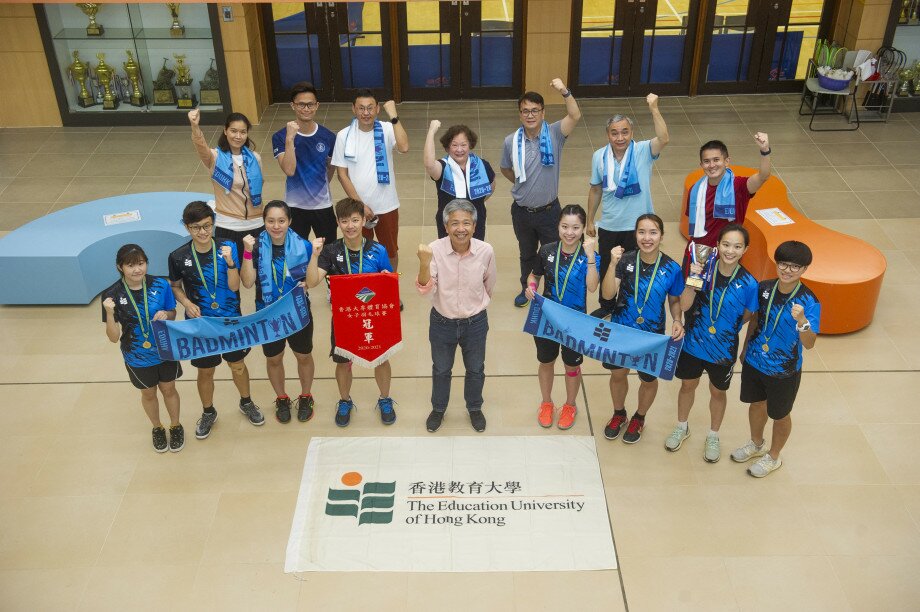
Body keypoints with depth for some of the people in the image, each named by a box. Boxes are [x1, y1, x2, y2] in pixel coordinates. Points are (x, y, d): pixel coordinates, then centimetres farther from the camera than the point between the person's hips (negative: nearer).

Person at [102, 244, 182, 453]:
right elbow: (114, 338, -18)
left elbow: (172, 314, -1)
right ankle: (157, 428, 49)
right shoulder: (112, 295, -21)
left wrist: (166, 315, -24)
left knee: (168, 389, 20)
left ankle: (176, 426, 46)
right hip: (137, 358, 0)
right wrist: (110, 313, -35)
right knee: (148, 394, 23)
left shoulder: (160, 285, -18)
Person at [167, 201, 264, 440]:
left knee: (237, 365, 18)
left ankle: (246, 403, 45)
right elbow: (175, 286, 4)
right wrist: (186, 302, -15)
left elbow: (234, 286, -16)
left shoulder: (228, 248, -14)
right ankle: (208, 412, 40)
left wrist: (230, 263, -31)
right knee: (205, 371, 16)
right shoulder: (178, 257, -13)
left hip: (231, 320, 0)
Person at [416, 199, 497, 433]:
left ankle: (475, 408, 51)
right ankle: (438, 408, 50)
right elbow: (426, 289, -26)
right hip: (442, 322, 0)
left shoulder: (486, 251, -20)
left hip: (475, 322, 1)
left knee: (475, 369, 23)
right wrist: (424, 262, -42)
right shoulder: (435, 250, -23)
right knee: (441, 369, 23)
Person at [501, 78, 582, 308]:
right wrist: (522, 184, 4)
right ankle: (527, 288, 47)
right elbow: (506, 169, 9)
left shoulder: (554, 134, -15)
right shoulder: (511, 141, -10)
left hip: (549, 210, -2)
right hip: (522, 211, 2)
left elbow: (575, 116, -33)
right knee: (527, 254, 24)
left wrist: (564, 92, -47)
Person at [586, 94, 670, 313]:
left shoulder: (642, 152, -14)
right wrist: (590, 221, 9)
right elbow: (595, 190, 5)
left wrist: (654, 110, -40)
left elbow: (664, 139, -35)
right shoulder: (599, 157, -6)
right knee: (606, 271, 21)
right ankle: (606, 309, 44)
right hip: (608, 227, 3)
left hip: (637, 226, -3)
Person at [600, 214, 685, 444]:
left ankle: (639, 418, 48)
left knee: (648, 380, 19)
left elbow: (675, 300, 0)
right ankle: (619, 414, 49)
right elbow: (607, 294, -22)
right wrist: (612, 264, -33)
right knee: (618, 374, 20)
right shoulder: (625, 260, -16)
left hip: (652, 335, 0)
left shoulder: (671, 268, -16)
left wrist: (677, 320, -18)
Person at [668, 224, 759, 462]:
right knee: (688, 385, 22)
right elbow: (684, 306, -19)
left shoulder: (748, 283, -20)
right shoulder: (703, 269, -18)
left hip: (724, 350, -1)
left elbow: (747, 317, -5)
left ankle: (713, 437, 46)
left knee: (718, 392, 21)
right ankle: (682, 428, 49)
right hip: (693, 343, 1)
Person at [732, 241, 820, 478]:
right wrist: (745, 347, 15)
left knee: (780, 414, 17)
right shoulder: (764, 288, -10)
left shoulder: (809, 302, -24)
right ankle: (756, 444, 52)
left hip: (784, 370, -4)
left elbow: (809, 344, -29)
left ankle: (774, 457, 42)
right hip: (754, 361, 4)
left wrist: (801, 321, -47)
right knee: (756, 404, 25)